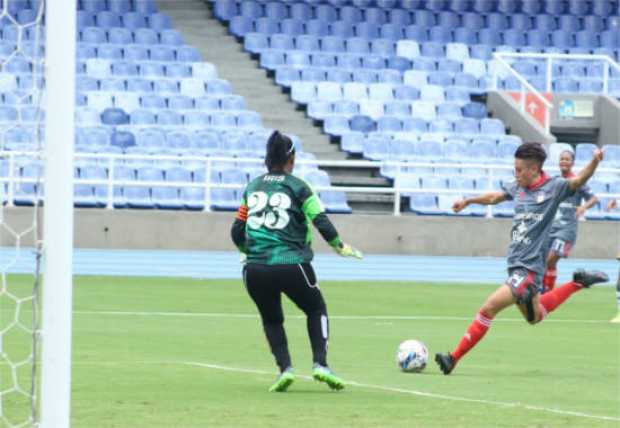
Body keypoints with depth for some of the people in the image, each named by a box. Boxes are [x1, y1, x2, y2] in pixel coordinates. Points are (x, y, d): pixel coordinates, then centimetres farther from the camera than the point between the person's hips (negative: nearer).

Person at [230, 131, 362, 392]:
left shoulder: (252, 188, 11)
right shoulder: (297, 187, -1)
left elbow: (237, 232, 14)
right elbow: (321, 222, -6)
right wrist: (339, 246, 11)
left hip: (255, 269, 3)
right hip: (292, 266, -3)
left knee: (271, 319, 23)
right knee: (316, 310, 21)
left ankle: (284, 368, 3)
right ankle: (320, 365, 7)